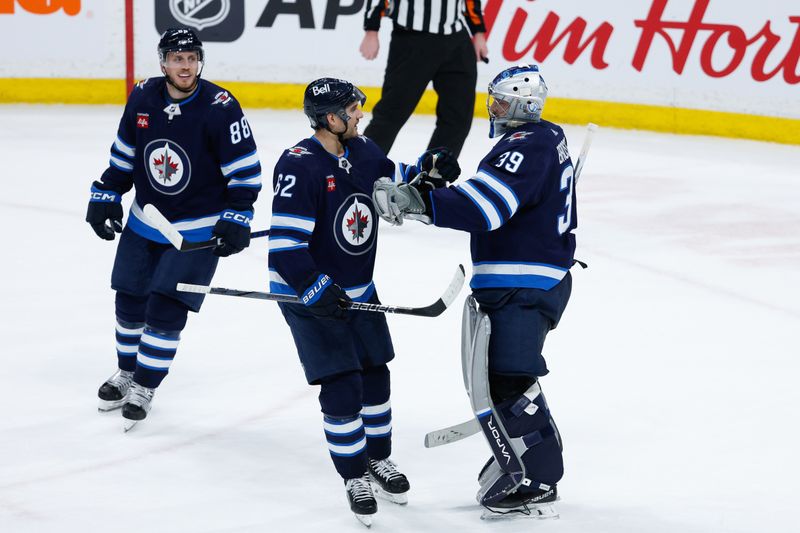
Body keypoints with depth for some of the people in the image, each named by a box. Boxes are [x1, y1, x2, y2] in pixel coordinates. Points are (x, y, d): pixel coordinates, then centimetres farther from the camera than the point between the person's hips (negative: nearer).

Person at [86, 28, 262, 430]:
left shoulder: (220, 107, -20)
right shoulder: (143, 98, -7)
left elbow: (245, 168, -13)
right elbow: (124, 152, 9)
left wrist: (236, 218, -17)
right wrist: (105, 196, 6)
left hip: (198, 230, -5)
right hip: (144, 221, 5)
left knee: (167, 310, -7)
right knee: (129, 302, 13)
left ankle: (143, 387, 10)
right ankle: (127, 372, 36)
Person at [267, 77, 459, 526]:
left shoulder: (362, 151, -2)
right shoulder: (299, 166, -25)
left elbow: (393, 180, 18)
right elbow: (285, 241, -28)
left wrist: (428, 167, -2)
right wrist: (315, 288, -34)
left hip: (358, 290, 8)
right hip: (309, 295, -7)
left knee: (375, 375, 15)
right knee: (342, 388, -8)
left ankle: (378, 459, 35)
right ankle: (356, 479, 7)